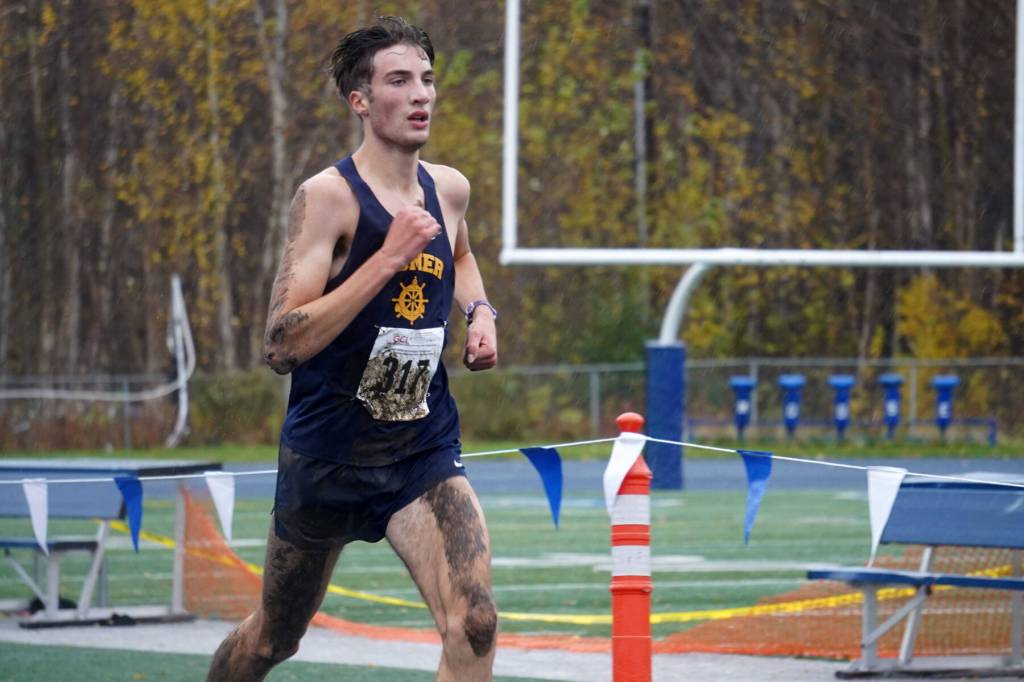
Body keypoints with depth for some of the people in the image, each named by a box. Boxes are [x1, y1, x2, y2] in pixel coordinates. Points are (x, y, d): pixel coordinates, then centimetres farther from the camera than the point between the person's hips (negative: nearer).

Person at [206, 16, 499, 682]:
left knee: (474, 623, -20)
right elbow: (281, 343, -25)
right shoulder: (329, 196, -16)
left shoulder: (449, 189, 3)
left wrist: (480, 311, 8)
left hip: (425, 450, 3)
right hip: (329, 449, -3)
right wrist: (388, 259, -29)